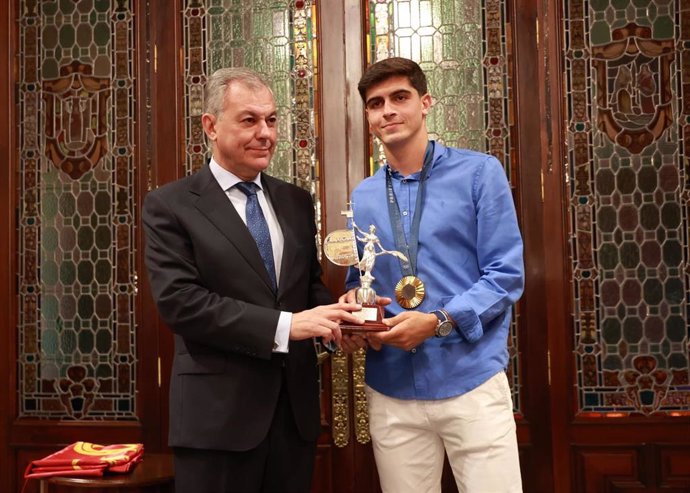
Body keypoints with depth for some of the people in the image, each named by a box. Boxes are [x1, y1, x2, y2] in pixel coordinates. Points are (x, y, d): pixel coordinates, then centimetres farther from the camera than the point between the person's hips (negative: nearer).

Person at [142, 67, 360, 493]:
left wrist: (332, 315, -10)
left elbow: (310, 282, 14)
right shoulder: (170, 205, -6)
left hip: (296, 406, 5)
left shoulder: (296, 201, 11)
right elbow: (180, 301, -16)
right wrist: (283, 325, -23)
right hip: (218, 412, -5)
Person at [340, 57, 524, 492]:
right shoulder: (363, 197, 11)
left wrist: (438, 322, -18)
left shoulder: (479, 172, -2)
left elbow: (507, 274, -7)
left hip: (471, 379, -3)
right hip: (391, 388, 4)